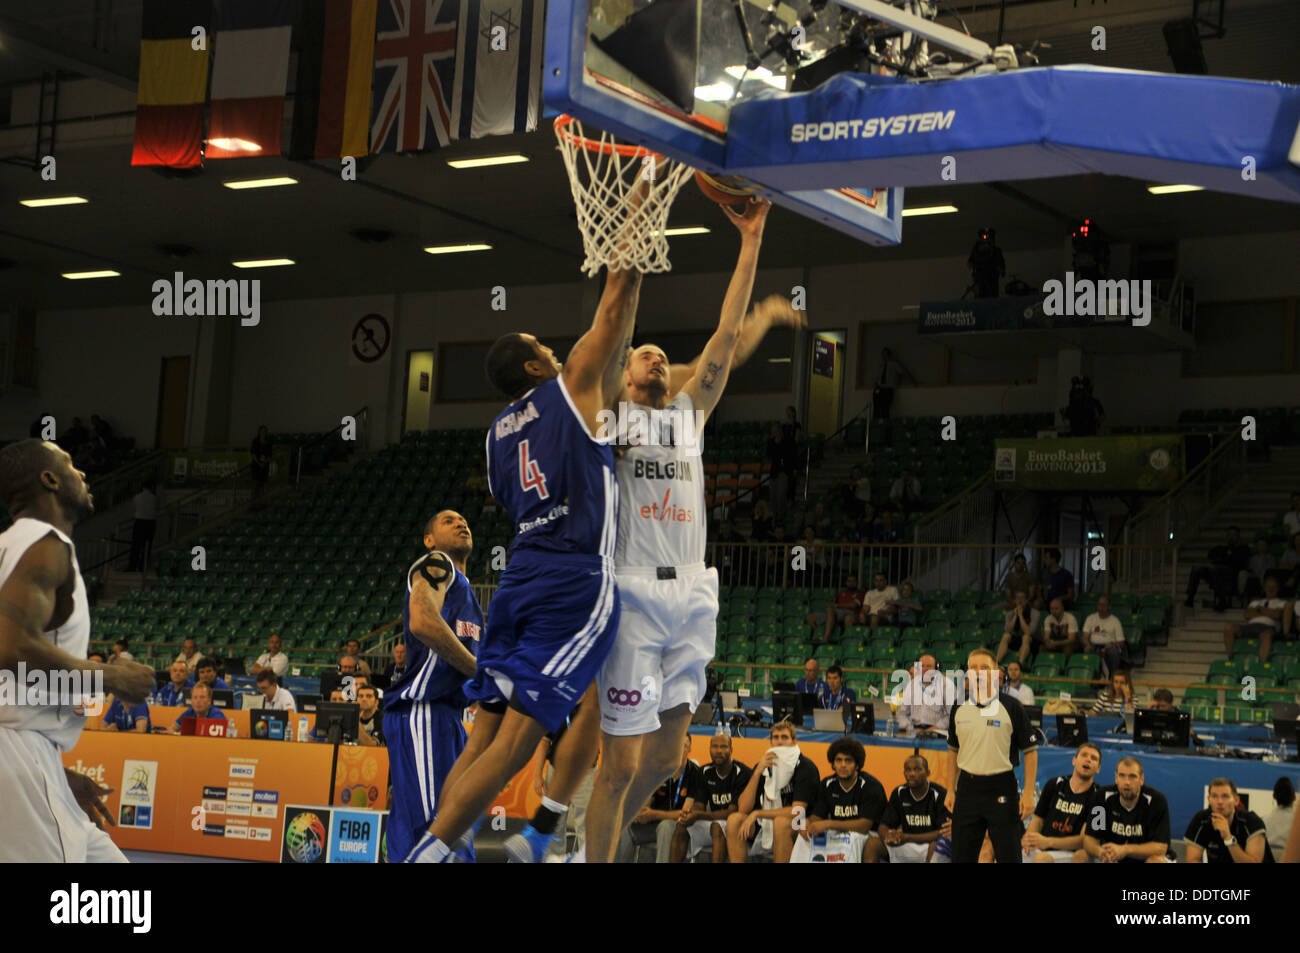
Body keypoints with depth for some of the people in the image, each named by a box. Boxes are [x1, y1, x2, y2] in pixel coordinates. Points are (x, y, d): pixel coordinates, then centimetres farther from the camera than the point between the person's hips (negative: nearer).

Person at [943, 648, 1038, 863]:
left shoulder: (1011, 707, -5)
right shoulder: (959, 709, 7)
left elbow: (1030, 751, -4)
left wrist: (1028, 793, -10)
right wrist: (951, 790, 11)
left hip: (1001, 790, -4)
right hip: (968, 787, 4)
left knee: (1008, 857, -2)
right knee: (962, 856, 7)